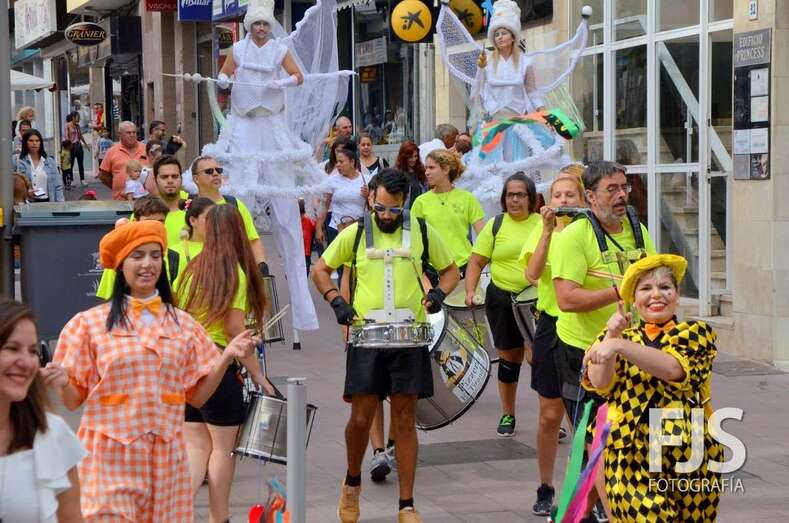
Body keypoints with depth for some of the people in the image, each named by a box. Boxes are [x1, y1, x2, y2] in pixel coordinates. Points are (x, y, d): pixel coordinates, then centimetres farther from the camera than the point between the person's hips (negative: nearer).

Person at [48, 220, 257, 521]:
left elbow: (197, 396, 9)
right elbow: (73, 400, 1)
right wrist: (62, 383, -20)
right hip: (110, 455, -3)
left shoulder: (182, 324, 9)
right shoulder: (89, 323, 0)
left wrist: (227, 357, -5)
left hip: (165, 455, 3)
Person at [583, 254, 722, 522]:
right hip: (631, 453, 1)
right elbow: (599, 383, -3)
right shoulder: (623, 337, 14)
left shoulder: (696, 333, 6)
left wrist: (619, 345, -22)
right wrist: (611, 336, -14)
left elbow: (673, 368, -15)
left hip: (687, 452, -1)